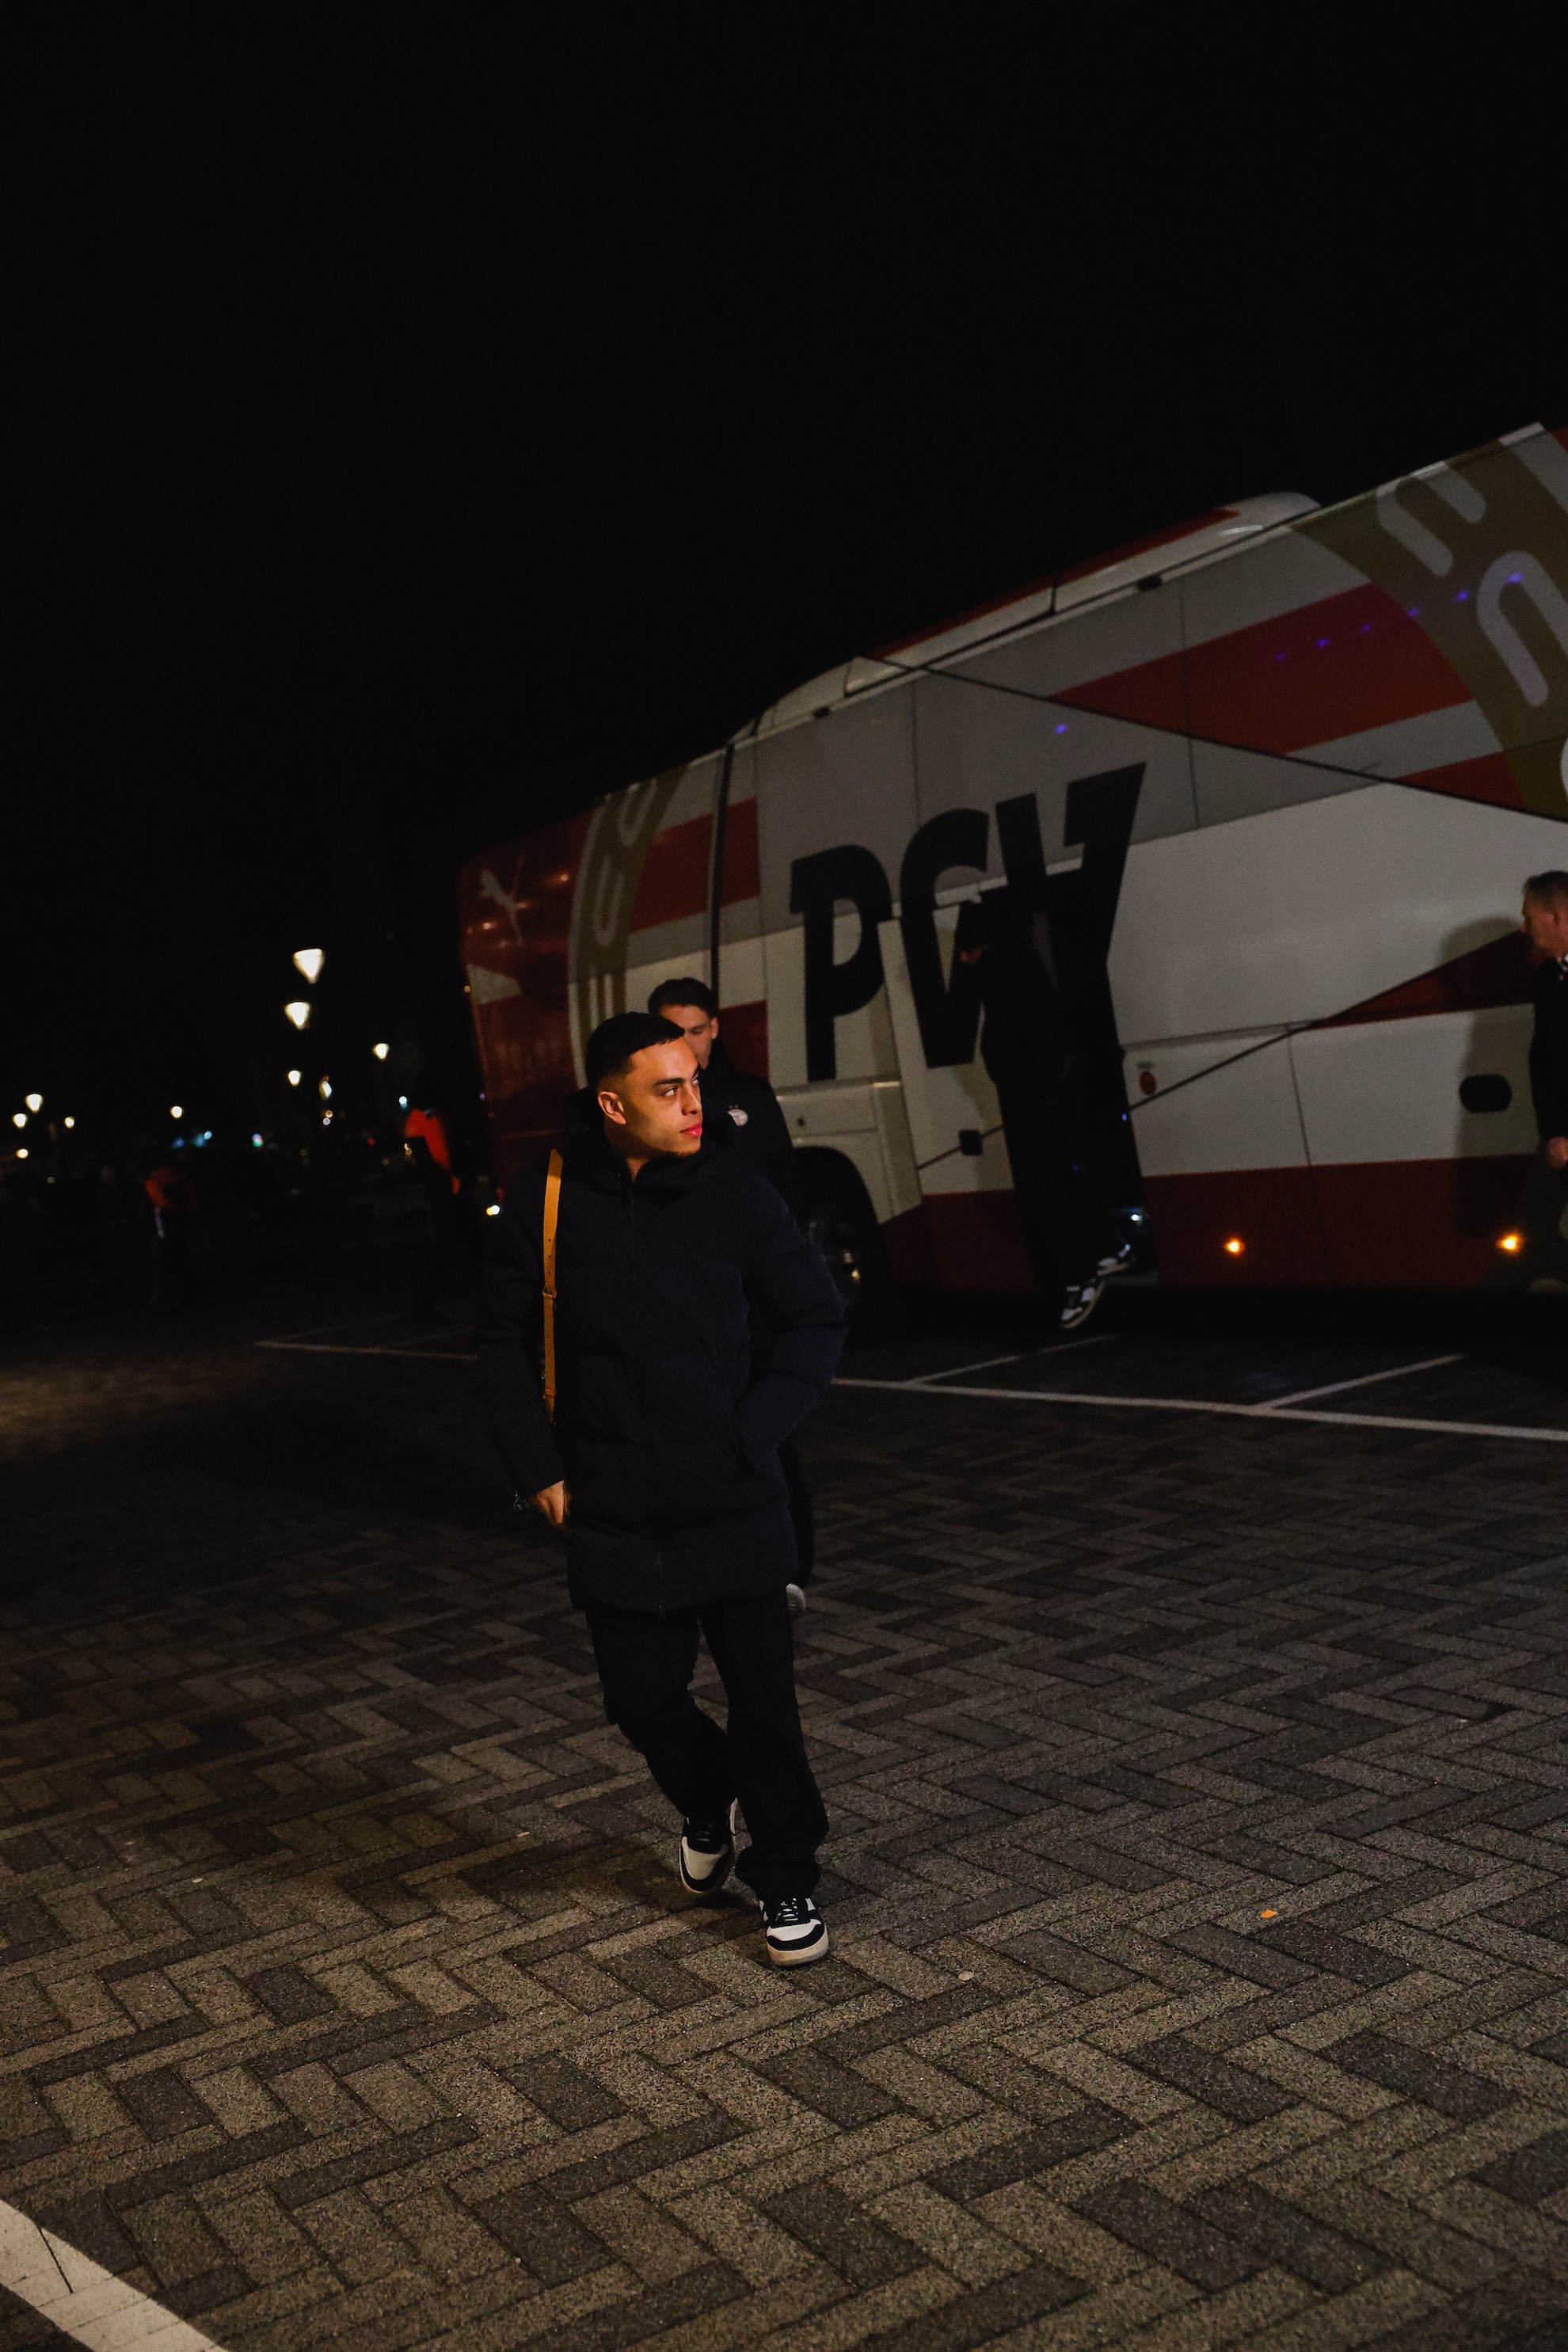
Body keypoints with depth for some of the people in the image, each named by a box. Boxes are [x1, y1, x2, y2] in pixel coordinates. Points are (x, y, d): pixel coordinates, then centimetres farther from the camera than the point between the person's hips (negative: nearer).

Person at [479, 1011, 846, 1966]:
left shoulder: (735, 1190, -8)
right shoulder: (549, 1199, -6)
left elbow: (819, 1320, 0)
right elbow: (506, 1337, 6)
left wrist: (752, 1431, -8)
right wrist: (536, 1464, 2)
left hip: (735, 1507, -1)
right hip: (613, 1517, 1)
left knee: (764, 1700, 5)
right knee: (643, 1699, 11)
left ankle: (787, 1877, 28)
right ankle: (708, 1803, 43)